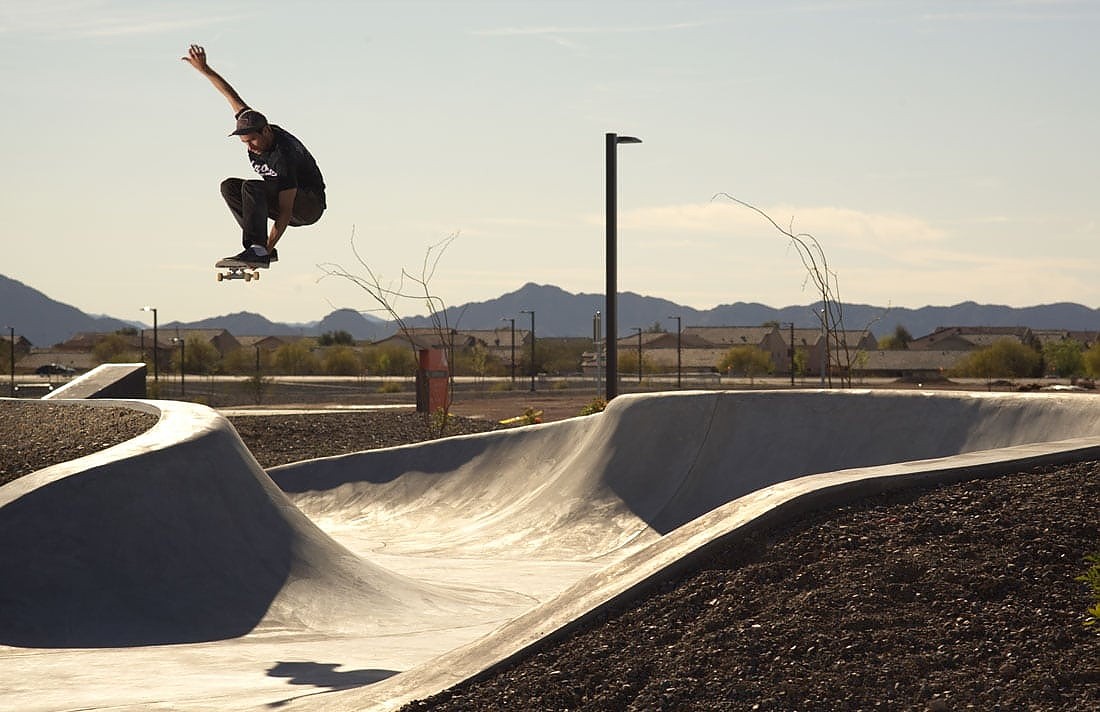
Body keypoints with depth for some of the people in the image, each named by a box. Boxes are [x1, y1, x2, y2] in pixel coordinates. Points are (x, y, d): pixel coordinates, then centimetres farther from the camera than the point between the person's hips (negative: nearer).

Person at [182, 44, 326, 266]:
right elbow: (232, 95, 4)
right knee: (229, 187, -6)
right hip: (282, 200, 9)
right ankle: (264, 249, -12)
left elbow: (285, 212, -33)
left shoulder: (284, 155, -31)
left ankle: (258, 249, -38)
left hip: (310, 204, -9)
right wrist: (204, 69, 2)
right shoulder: (254, 128, -8)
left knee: (251, 188, -29)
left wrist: (269, 247, -37)